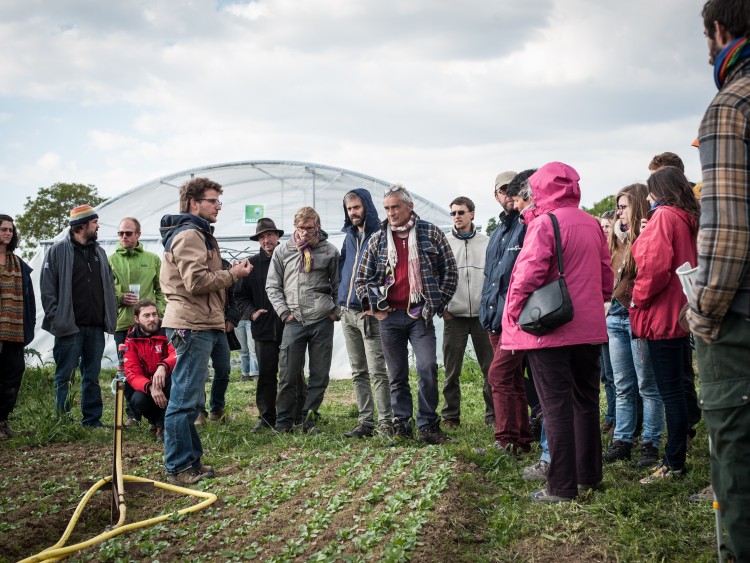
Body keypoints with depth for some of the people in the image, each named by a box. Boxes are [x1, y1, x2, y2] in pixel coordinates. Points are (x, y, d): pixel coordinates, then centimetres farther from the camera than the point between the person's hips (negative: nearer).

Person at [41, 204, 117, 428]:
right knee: (65, 375, 0)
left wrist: (110, 317, 8)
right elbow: (48, 288, -5)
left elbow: (109, 287, 18)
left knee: (92, 376, 9)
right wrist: (56, 318, -12)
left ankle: (92, 420, 15)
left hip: (96, 327, 5)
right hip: (69, 326, -5)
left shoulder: (99, 252, 16)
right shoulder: (59, 251, -2)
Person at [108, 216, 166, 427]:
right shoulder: (111, 260, 6)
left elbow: (161, 290, 11)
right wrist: (119, 298, -10)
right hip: (122, 324, 0)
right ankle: (132, 414, 15)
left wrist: (159, 312, -1)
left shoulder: (152, 259, 8)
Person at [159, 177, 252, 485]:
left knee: (190, 398, 15)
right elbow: (197, 281, -21)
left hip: (198, 324, 11)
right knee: (185, 399, -8)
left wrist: (228, 272, 8)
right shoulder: (189, 235, -12)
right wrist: (233, 274, -10)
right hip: (192, 326, -11)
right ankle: (179, 467, -3)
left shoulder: (198, 234, 23)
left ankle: (191, 460, 23)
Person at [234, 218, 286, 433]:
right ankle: (266, 417, 15)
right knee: (266, 375, 7)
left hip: (291, 325, -2)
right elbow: (240, 295, 12)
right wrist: (251, 312, -3)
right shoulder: (252, 264, 9)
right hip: (264, 328, 2)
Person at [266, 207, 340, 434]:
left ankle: (310, 420, 14)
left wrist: (336, 311, 0)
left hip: (322, 321, 0)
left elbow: (338, 285, 10)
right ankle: (284, 422, 11)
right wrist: (284, 312, 0)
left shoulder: (330, 251, 4)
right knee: (288, 375, 0)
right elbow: (272, 286, 9)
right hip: (294, 321, 0)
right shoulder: (282, 251, 6)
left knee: (320, 375, 4)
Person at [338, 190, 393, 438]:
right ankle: (365, 422, 15)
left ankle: (386, 423, -5)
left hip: (370, 313, -8)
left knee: (377, 371, -9)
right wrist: (342, 299, 11)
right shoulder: (350, 236, 16)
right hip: (348, 312, 8)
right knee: (358, 373, 9)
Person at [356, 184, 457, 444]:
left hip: (420, 315, -2)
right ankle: (401, 426, 15)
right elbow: (362, 279, 14)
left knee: (428, 370, -10)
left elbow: (450, 271, 6)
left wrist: (438, 303, 0)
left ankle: (427, 425, 2)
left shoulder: (431, 233, 3)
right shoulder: (377, 240, 9)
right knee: (397, 376, 7)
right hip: (389, 316, 2)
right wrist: (374, 304, 0)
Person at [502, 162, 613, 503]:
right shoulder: (592, 224, 7)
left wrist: (514, 312, -7)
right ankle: (588, 475, 27)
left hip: (550, 329, -6)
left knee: (556, 407, -2)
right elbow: (606, 273, 13)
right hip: (589, 328, 7)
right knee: (586, 401, 17)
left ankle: (562, 487, 2)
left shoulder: (544, 224, -13)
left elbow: (529, 273, -20)